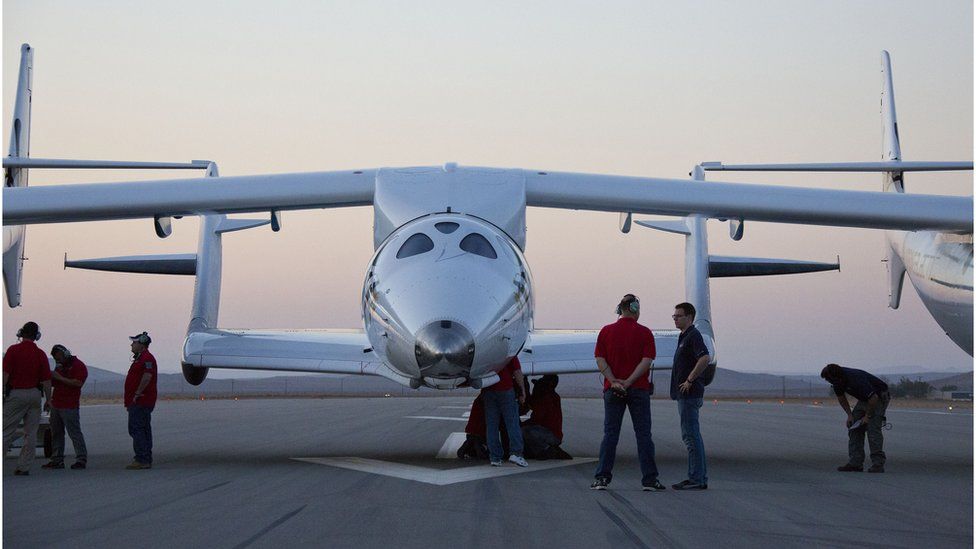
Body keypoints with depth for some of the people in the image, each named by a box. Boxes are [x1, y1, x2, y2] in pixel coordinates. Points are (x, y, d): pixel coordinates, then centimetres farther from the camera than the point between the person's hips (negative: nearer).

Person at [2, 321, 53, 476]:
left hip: (16, 393, -3)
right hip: (35, 394, 3)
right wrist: (48, 399, 11)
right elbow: (47, 379, 2)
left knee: (7, 431, -1)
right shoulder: (40, 354, 2)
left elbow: (5, 374, -11)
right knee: (31, 433, 7)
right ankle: (24, 467, 7)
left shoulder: (13, 350, -6)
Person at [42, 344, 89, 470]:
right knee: (56, 433, 8)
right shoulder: (60, 367, 21)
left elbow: (78, 383, -19)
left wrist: (60, 378, -17)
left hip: (69, 406, -9)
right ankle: (57, 460, 13)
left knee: (75, 433, -9)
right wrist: (51, 378, 4)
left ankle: (81, 460, -9)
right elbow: (53, 383, 27)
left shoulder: (78, 365, -6)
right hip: (56, 405, 9)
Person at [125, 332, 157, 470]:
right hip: (141, 402, 11)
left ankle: (141, 460, -13)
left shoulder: (146, 358, -14)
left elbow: (147, 376, -28)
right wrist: (129, 400, 21)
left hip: (140, 402, -11)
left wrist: (137, 394, -22)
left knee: (136, 429, -12)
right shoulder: (140, 358, 21)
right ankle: (147, 460, 13)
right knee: (144, 430, 10)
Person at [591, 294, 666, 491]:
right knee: (643, 434, 3)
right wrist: (629, 382, -13)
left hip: (612, 390, 2)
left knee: (610, 433, 5)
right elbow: (646, 361, -11)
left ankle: (602, 477, 1)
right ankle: (649, 479, 2)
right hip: (639, 390, -2)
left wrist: (614, 381, -9)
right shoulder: (644, 333, -1)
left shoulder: (606, 331, 5)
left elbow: (600, 360, -3)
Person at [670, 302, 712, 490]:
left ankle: (696, 479, -9)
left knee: (690, 436, -10)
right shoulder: (684, 336, 19)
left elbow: (705, 358, -27)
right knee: (693, 436, 12)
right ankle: (700, 478, 15)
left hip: (689, 393, -11)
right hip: (685, 394, 11)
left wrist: (690, 380, -22)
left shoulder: (693, 335, -13)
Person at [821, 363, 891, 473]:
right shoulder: (837, 382, -10)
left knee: (873, 428, -19)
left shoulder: (856, 379, -36)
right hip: (864, 398, 8)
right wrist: (849, 415, 1)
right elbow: (841, 397, 10)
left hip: (879, 397, -8)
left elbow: (874, 398, -32)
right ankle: (855, 463, -1)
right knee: (854, 427, -1)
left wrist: (867, 416, -21)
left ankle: (878, 464, -16)